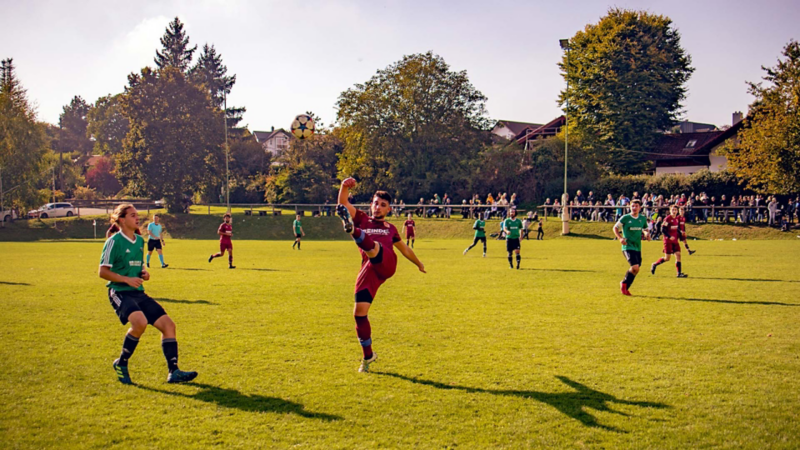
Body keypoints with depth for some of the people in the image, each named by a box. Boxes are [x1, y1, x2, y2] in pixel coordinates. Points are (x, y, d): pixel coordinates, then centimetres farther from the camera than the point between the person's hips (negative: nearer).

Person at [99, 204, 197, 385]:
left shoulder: (140, 241, 14)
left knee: (168, 324, -6)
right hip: (120, 292, -8)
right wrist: (127, 279, -20)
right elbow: (102, 271, -10)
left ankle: (173, 372, -3)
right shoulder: (114, 241, -8)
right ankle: (121, 364, -8)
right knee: (140, 322, -33)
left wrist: (144, 272, 6)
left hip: (139, 293, 8)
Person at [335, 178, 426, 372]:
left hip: (387, 264, 0)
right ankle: (368, 356, 9)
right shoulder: (362, 219, 20)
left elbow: (404, 247, 44)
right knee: (359, 312, -6)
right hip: (369, 270, 0)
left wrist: (418, 263, 54)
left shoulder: (390, 228, 28)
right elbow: (343, 203, 4)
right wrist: (344, 187, -15)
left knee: (372, 246, -32)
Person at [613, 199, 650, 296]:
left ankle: (625, 288, 26)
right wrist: (620, 238, -11)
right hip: (628, 247, -6)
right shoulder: (625, 218, -5)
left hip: (638, 248, 6)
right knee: (635, 267, -20)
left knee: (635, 270, 8)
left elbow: (645, 229, 24)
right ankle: (624, 283, 4)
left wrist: (646, 234, 1)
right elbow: (615, 228, 4)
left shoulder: (643, 218, 8)